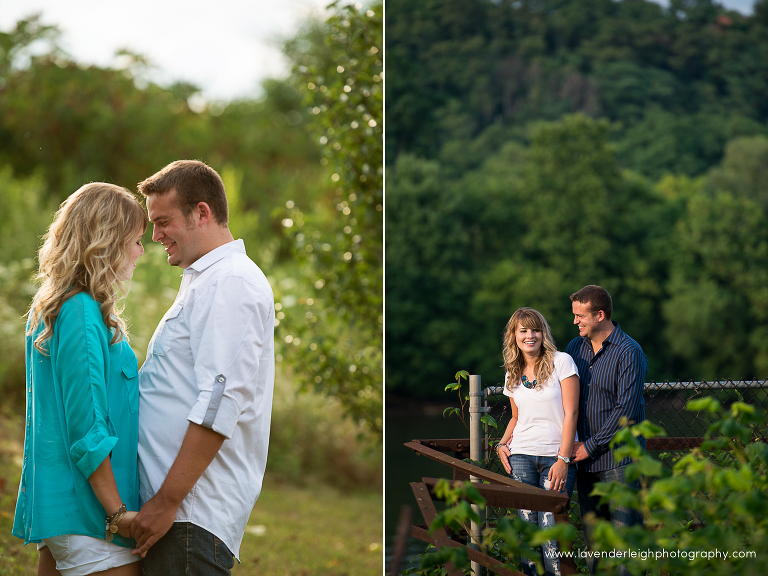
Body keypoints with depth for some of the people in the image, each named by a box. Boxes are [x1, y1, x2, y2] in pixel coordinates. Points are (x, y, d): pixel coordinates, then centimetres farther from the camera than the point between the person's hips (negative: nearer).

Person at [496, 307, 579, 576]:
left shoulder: (561, 362, -3)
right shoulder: (513, 374, 13)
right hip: (521, 456, 4)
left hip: (556, 457, -4)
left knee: (549, 528, -12)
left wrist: (563, 459, -11)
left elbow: (570, 413, -6)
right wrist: (502, 444, 5)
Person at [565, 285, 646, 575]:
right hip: (586, 458, 7)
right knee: (592, 535, 10)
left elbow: (626, 409, -15)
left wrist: (590, 445, -13)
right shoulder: (575, 347, 11)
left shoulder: (629, 352, -11)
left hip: (619, 458, -7)